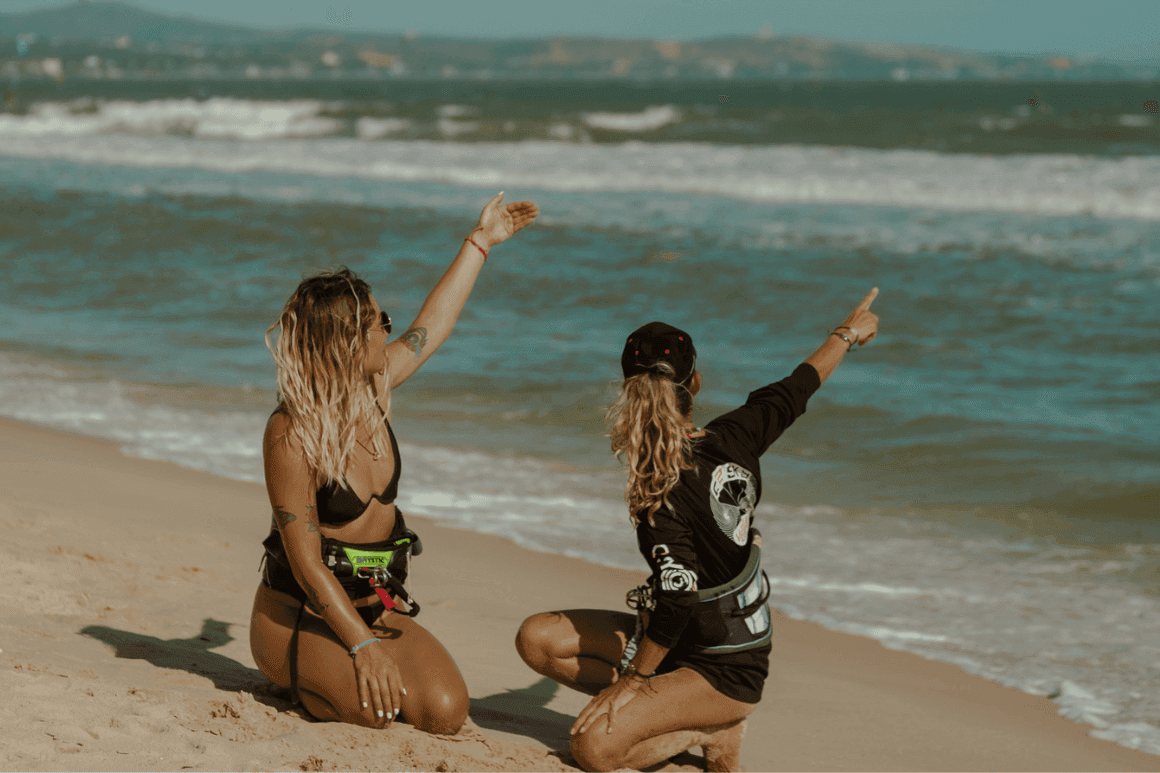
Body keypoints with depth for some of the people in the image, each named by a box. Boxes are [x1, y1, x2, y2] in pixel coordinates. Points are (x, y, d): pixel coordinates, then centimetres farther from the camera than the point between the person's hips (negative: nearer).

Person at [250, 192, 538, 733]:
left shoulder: (373, 392, 1)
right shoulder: (291, 434, -20)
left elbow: (434, 323, 18)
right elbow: (306, 563, -21)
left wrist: (482, 240, 26)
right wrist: (362, 646, -28)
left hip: (376, 606, 7)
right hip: (299, 612, -7)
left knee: (446, 711, -16)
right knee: (376, 707, -32)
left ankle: (339, 672, 13)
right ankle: (300, 679, 1)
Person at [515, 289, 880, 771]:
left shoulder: (664, 486, -26)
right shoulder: (734, 438, -6)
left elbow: (678, 595, -28)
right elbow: (793, 391, 12)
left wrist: (634, 677, -17)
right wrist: (848, 333, 30)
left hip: (725, 671, -8)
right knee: (537, 638, 2)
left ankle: (711, 734, -1)